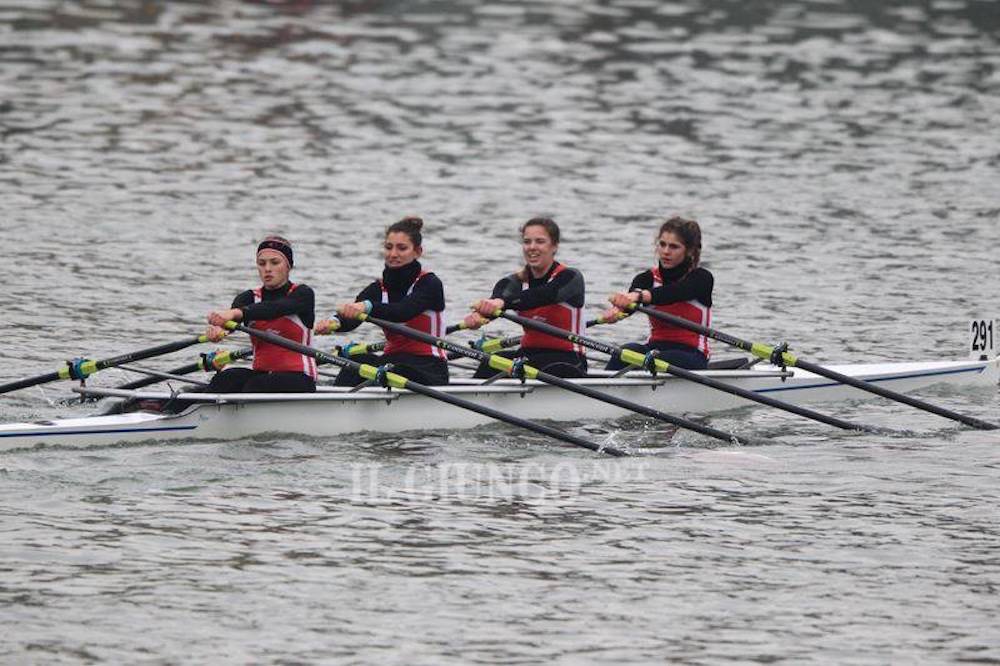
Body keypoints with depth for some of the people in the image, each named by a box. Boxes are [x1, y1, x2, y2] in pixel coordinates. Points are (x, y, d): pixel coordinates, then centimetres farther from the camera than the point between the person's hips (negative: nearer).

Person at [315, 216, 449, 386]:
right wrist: (335, 322, -36)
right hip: (392, 359, 5)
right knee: (357, 361, -26)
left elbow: (404, 312, -27)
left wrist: (367, 306, -47)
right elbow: (351, 320, -10)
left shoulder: (430, 284, -7)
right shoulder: (378, 289, 9)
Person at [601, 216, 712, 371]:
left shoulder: (702, 279, -2)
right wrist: (616, 309, -43)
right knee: (628, 351, -30)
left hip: (691, 356, -3)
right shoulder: (648, 279, 8)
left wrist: (639, 296, -46)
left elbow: (673, 293, -25)